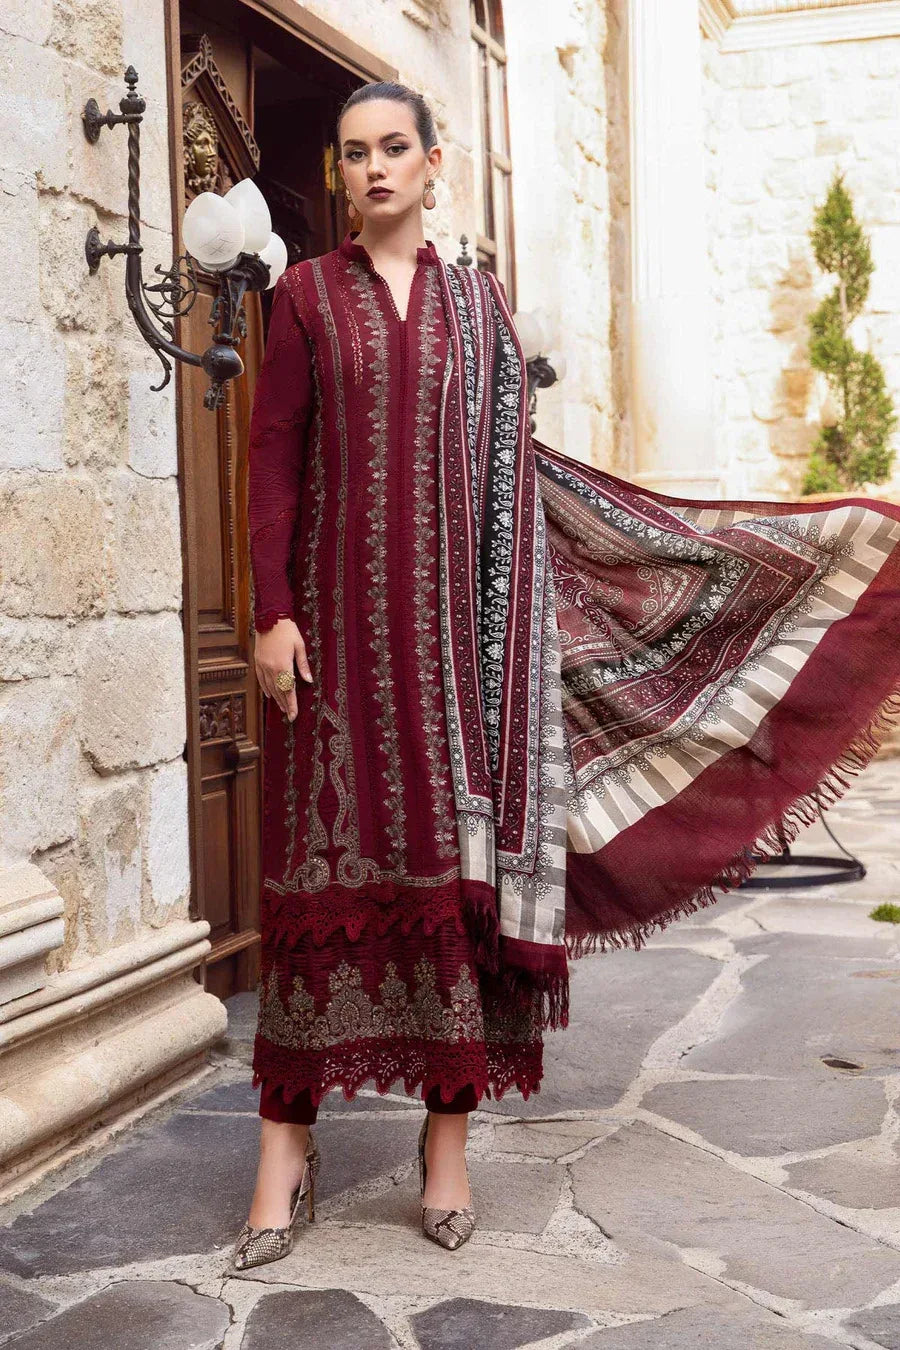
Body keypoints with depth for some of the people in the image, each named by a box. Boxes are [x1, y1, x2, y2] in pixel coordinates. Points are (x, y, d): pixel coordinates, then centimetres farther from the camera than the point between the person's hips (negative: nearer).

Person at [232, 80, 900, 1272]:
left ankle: (449, 1133, 10)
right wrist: (272, 614, -9)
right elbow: (272, 463, 1)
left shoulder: (478, 301, 12)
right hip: (339, 615, -2)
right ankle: (287, 1144, 5)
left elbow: (515, 462, 13)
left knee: (458, 860, 1)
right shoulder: (306, 295, 7)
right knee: (325, 862, -3)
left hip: (450, 616, 2)